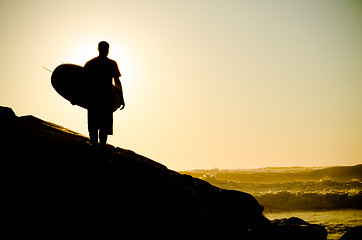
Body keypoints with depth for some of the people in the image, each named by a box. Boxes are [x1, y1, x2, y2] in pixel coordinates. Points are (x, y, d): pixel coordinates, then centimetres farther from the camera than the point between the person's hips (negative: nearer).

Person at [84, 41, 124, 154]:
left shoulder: (90, 63, 9)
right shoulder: (112, 64, 4)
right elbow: (117, 81, -1)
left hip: (93, 97, 2)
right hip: (106, 97, -2)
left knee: (93, 123, 8)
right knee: (105, 123, 3)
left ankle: (94, 146, 6)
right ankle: (102, 146, -4)